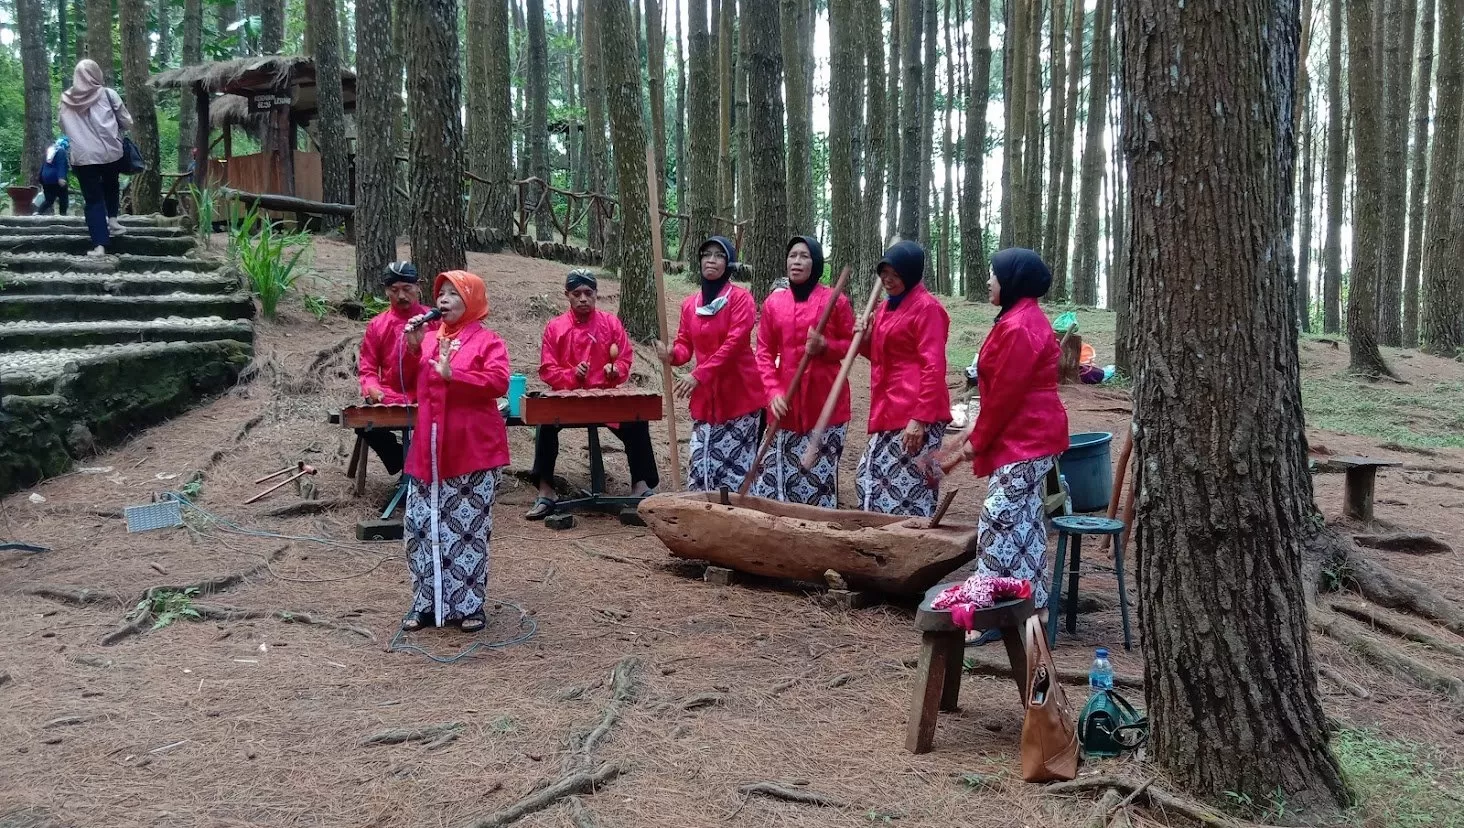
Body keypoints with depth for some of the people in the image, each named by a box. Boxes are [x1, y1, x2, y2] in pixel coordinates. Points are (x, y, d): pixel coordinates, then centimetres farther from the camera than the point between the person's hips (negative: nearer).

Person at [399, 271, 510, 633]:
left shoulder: (487, 341, -5)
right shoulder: (427, 338, 14)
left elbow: (499, 383, -19)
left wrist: (452, 374, -24)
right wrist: (412, 347, -2)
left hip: (473, 452, -6)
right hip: (428, 450, 6)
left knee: (469, 529, 2)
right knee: (421, 528, 7)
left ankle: (469, 605, 11)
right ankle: (427, 602, 19)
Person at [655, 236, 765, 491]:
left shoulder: (741, 298, -7)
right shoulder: (690, 304, 11)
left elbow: (734, 343, -17)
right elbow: (685, 345, 14)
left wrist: (698, 376, -23)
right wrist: (672, 354, -12)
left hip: (739, 393, -5)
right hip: (705, 396, 5)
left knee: (735, 464, -4)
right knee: (700, 464, 4)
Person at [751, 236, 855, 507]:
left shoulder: (835, 300, 0)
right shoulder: (773, 302, 8)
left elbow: (852, 345, 7)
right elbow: (764, 352, 7)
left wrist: (825, 346, -13)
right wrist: (773, 392, -6)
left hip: (826, 401, -3)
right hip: (786, 403, 3)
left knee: (821, 474, -3)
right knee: (776, 473, 2)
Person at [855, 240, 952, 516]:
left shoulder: (926, 307, -10)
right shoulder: (887, 307, 16)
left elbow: (933, 367, -16)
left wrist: (921, 417, -21)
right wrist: (866, 339, 7)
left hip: (915, 415, -9)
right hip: (888, 411, 9)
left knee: (908, 488, -7)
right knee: (869, 482, 11)